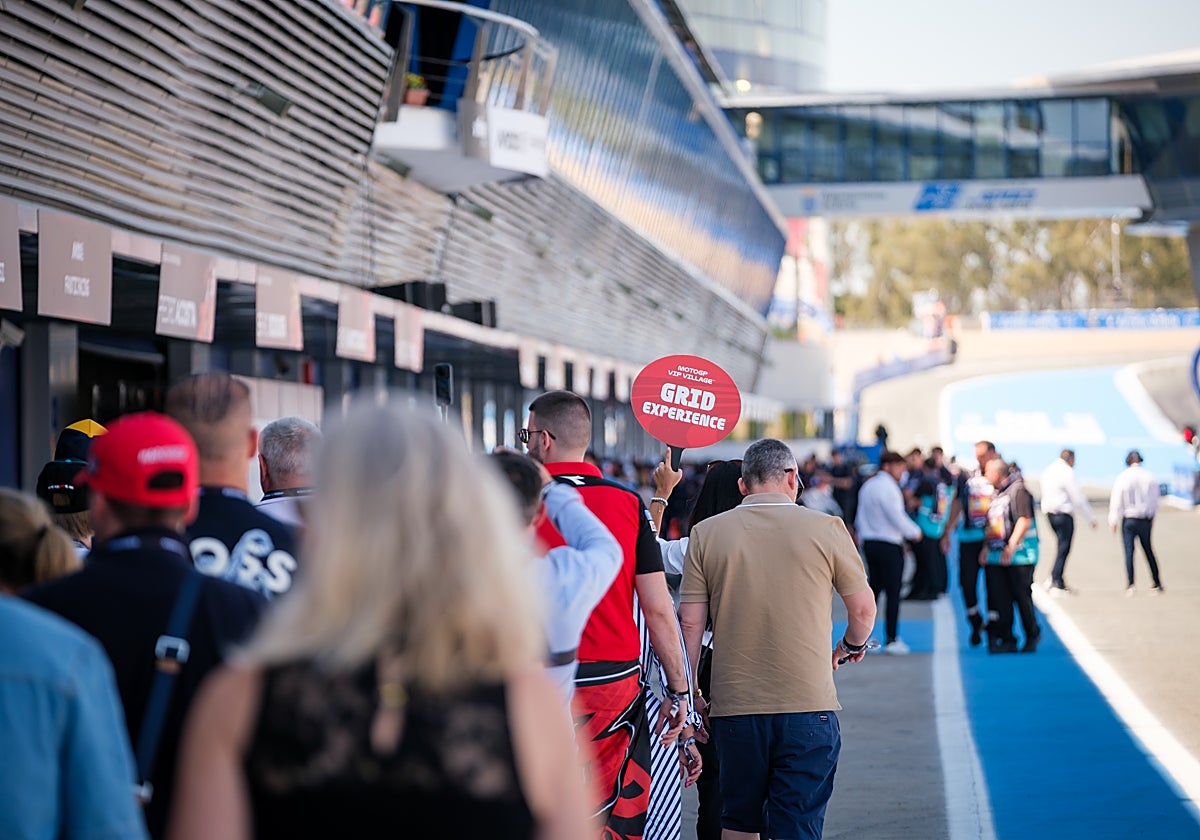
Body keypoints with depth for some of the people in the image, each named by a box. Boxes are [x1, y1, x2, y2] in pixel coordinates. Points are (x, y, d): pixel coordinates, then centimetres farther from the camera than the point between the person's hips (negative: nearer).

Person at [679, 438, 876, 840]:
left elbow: (689, 621, 0)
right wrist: (851, 646, 27)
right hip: (808, 706, -2)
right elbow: (863, 609, 7)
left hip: (734, 705, 2)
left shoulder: (706, 533, 2)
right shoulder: (826, 529, -1)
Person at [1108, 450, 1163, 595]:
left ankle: (1130, 585, -8)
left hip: (1128, 519, -3)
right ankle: (1157, 584, 16)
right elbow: (1155, 500, 7)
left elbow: (1116, 501, -6)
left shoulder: (1122, 477, -8)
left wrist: (1113, 521, 0)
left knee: (1129, 551, 0)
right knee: (1148, 550, 13)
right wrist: (1152, 517, 20)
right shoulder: (1149, 477, -1)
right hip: (1145, 520, 3)